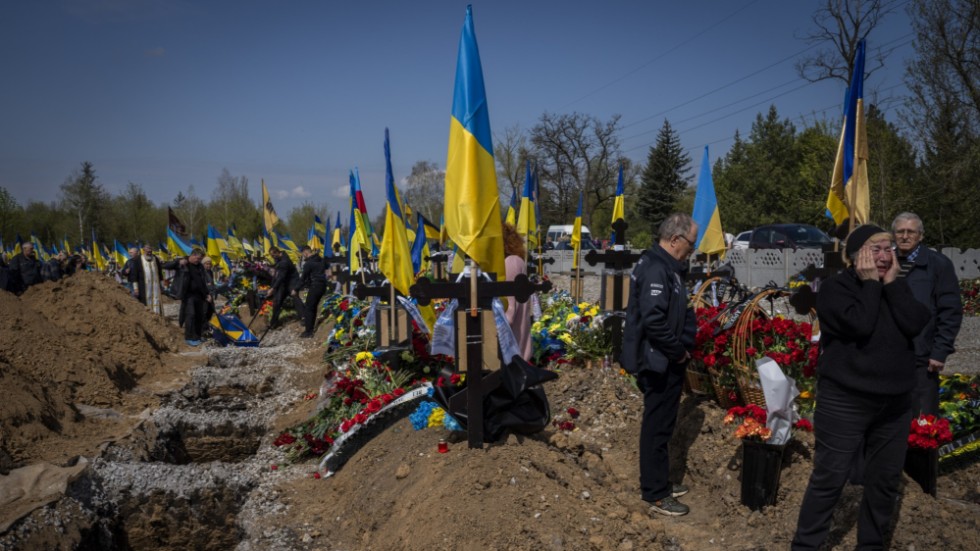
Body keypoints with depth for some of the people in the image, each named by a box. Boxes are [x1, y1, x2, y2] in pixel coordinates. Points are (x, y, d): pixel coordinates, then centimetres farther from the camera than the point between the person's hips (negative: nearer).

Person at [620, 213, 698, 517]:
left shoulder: (666, 267, 12)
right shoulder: (656, 270, -21)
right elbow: (653, 321, -30)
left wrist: (683, 347, 6)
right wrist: (679, 351, -17)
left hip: (667, 361, 10)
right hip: (659, 363, -10)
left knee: (662, 424, 19)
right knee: (657, 427, 1)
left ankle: (658, 482, 34)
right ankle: (656, 494, 13)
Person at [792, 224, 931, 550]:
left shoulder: (897, 287, 9)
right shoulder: (835, 287, -7)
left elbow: (915, 325, -8)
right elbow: (859, 324, -24)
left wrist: (891, 283, -8)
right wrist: (870, 283, -14)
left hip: (895, 404, 6)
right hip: (846, 402, -6)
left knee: (885, 480, 15)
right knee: (829, 479, -1)